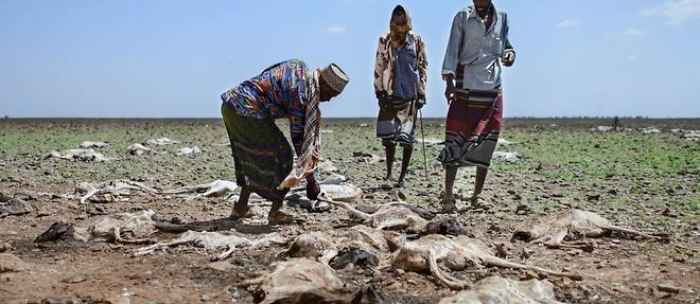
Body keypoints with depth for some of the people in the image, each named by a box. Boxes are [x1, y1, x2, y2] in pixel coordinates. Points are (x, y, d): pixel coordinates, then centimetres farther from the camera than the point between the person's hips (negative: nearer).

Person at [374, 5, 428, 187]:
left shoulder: (416, 41, 3)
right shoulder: (384, 42, 3)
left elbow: (423, 67, 6)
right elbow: (379, 68, 5)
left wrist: (421, 93, 1)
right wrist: (379, 91, -2)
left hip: (410, 95, 0)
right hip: (390, 95, 1)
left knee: (407, 137, -1)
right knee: (388, 135, 0)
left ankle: (402, 176, 7)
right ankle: (389, 173, 13)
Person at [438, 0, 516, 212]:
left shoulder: (502, 19, 10)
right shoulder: (462, 18, 2)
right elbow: (452, 51, -3)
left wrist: (509, 54, -1)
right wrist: (449, 81, -14)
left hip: (492, 91, 3)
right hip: (465, 90, -3)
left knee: (486, 145, 5)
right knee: (455, 143, -6)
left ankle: (477, 196, 16)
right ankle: (448, 196, -2)